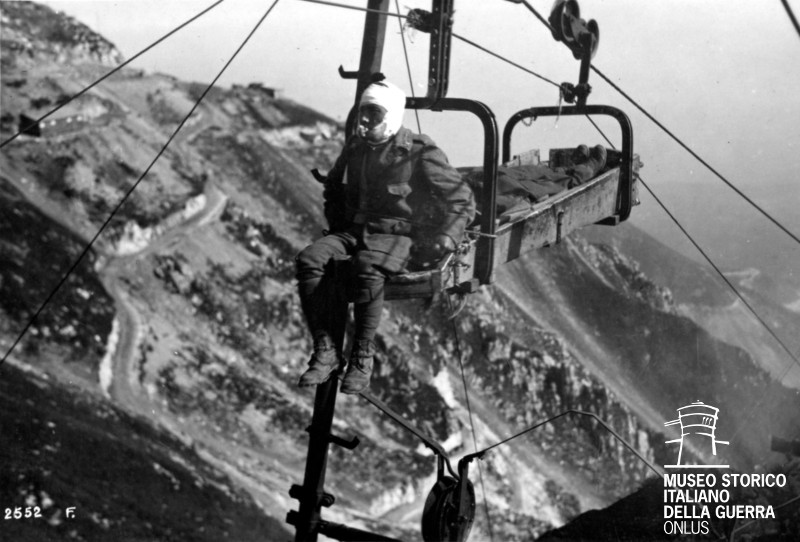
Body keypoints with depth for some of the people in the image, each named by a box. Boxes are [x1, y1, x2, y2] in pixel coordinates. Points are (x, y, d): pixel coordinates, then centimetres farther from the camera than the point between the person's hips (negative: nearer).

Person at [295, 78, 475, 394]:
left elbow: (461, 199, -2)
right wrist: (337, 224, 19)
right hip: (353, 231, 6)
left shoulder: (418, 151, -3)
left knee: (368, 268, -40)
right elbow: (333, 187, 34)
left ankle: (363, 357, -26)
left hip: (399, 236, -6)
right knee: (309, 260, -24)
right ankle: (325, 351, -23)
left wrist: (445, 241, -15)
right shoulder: (355, 146, 15)